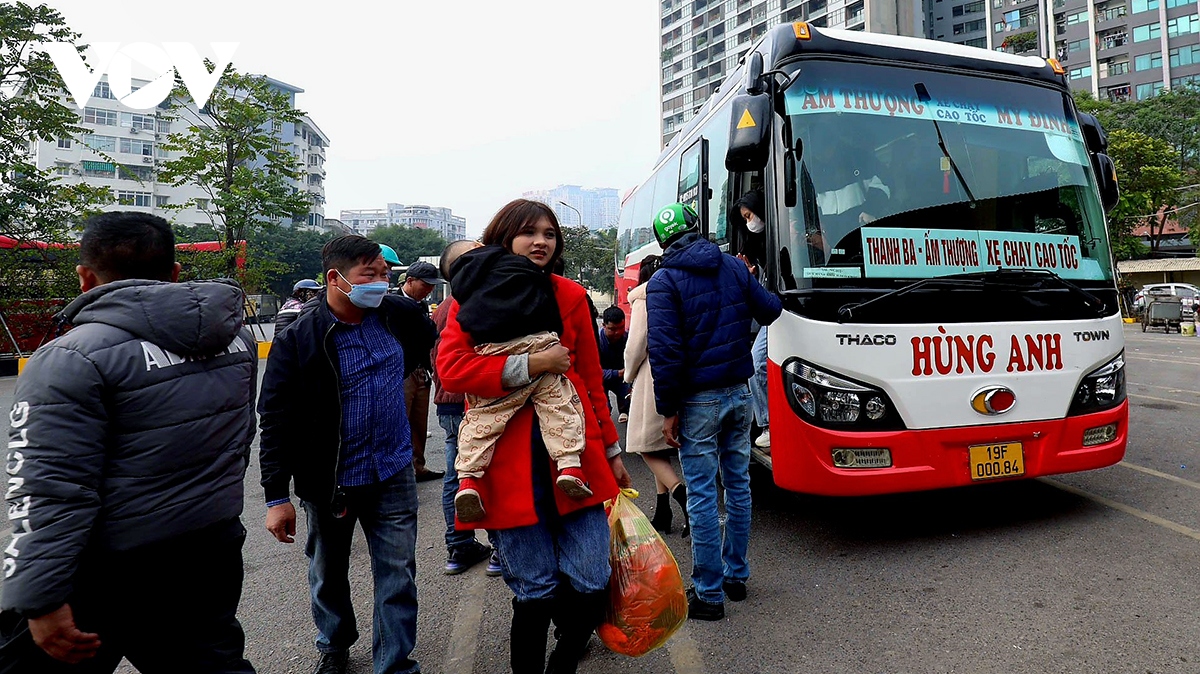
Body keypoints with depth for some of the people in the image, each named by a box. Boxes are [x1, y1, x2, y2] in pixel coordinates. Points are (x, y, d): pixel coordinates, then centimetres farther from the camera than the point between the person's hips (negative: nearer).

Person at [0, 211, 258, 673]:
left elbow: (52, 493, -21)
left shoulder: (71, 360, -17)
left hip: (109, 575, -5)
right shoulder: (235, 335, 1)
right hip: (215, 553, 6)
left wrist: (42, 601, -15)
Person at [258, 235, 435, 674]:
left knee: (398, 575, 8)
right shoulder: (297, 340, -14)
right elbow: (275, 422, -11)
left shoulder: (400, 316, -4)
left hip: (393, 475, 2)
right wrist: (277, 497, -11)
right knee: (328, 574, 21)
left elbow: (437, 344, 20)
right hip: (329, 482, -1)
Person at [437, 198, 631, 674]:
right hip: (509, 460, -2)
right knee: (536, 591, 5)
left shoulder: (570, 296, 10)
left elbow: (592, 380, 14)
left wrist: (611, 450, 16)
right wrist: (532, 365, -16)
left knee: (591, 584, 1)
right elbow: (451, 368, -10)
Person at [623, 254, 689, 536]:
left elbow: (636, 345, -10)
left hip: (655, 378, -6)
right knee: (661, 446, 14)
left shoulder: (644, 301, -5)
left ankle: (681, 493, -17)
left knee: (647, 446, 3)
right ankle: (662, 512, 17)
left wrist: (629, 375, 7)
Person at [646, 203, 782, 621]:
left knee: (702, 496, 2)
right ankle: (736, 575, 30)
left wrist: (668, 410, -11)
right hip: (738, 393, 6)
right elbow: (770, 310, 14)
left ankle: (708, 594, 12)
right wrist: (748, 288, 34)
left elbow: (664, 350, -17)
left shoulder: (664, 281, -10)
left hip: (698, 401, -5)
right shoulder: (732, 267, 5)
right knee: (738, 484, 16)